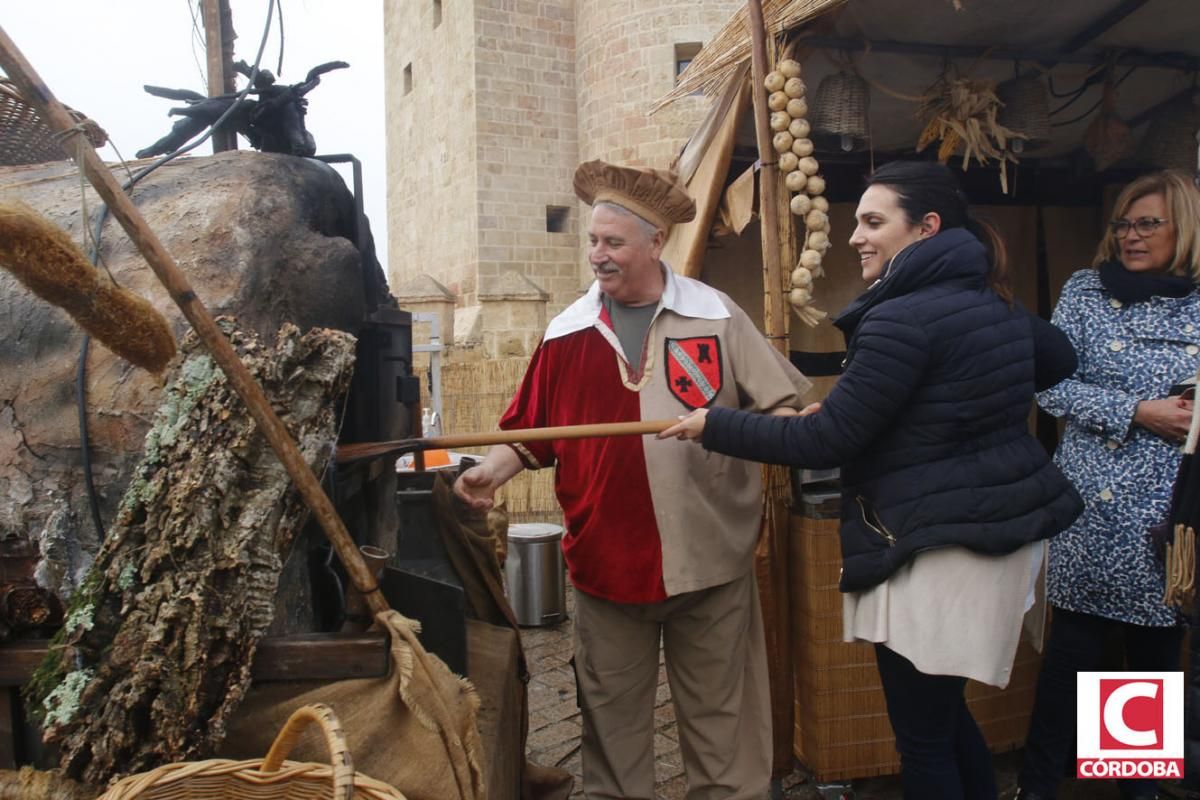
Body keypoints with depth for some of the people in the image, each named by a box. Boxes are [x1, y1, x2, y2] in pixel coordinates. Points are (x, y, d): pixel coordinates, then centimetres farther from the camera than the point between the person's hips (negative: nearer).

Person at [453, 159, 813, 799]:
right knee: (611, 716, 15)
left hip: (708, 557, -1)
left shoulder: (716, 316, -2)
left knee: (720, 713, 12)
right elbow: (534, 430, 9)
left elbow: (785, 407, -2)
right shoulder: (566, 333, 4)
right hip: (606, 559, 2)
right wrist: (495, 469, -8)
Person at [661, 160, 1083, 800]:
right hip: (1004, 527, 10)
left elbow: (828, 440, -19)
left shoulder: (901, 318, -19)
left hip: (938, 546, -10)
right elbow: (1060, 360, 29)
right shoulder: (995, 301, 10)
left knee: (921, 735, 5)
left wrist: (714, 425, -12)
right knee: (943, 711, 24)